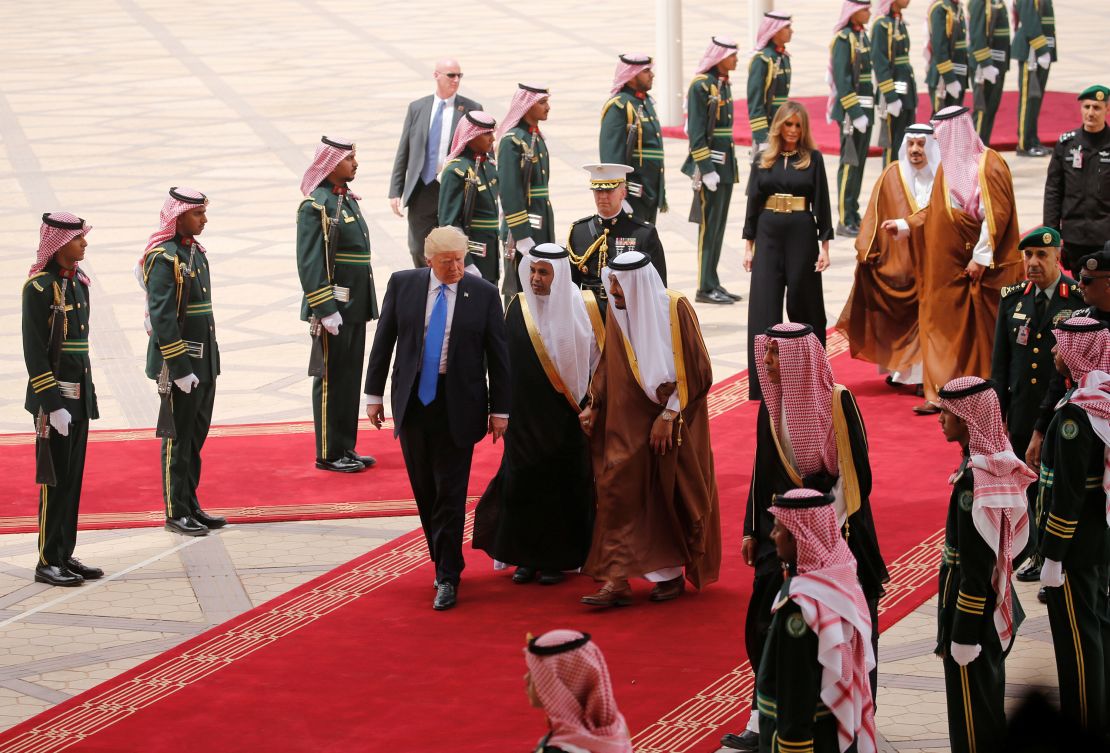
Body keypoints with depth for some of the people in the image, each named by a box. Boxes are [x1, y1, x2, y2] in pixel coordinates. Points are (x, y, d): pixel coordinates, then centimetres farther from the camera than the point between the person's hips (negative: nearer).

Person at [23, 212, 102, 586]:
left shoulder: (78, 282, 11)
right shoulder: (39, 287, -14)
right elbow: (34, 351, -17)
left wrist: (88, 395, 16)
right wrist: (52, 402, -20)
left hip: (79, 397, 8)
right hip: (55, 397, -8)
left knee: (73, 478, 12)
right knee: (55, 480, -3)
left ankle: (65, 555, 19)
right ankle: (48, 562, 3)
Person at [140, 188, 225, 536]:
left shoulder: (196, 251, 11)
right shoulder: (163, 257, -17)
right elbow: (162, 317, -20)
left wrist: (210, 360, 17)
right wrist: (180, 368, -21)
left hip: (204, 362, 9)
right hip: (180, 362, -9)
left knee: (196, 435, 14)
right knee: (178, 438, 0)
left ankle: (191, 505, 23)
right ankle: (176, 513, 7)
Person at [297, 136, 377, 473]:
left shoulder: (347, 200, 13)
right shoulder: (315, 206, -15)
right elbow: (309, 264, -19)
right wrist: (325, 310, -21)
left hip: (355, 307, 9)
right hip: (334, 308, -9)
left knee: (350, 377, 13)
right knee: (331, 379, -1)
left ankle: (346, 448, 21)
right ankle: (329, 454, 6)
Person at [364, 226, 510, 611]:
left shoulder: (483, 294, -3)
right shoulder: (402, 284, 1)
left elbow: (498, 355, 1)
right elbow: (383, 341, 6)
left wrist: (500, 409, 0)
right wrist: (374, 394, 5)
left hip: (457, 406, -2)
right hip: (413, 402, 2)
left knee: (450, 492, -3)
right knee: (425, 491, 9)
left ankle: (448, 578, 2)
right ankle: (444, 562, 23)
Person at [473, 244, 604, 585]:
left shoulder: (582, 308, -4)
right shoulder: (517, 308, 2)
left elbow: (598, 357, 1)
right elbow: (503, 358, 7)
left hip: (566, 417, -2)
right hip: (525, 415, 2)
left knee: (564, 485, 2)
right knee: (523, 483, 1)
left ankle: (558, 558, 13)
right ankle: (527, 556, 12)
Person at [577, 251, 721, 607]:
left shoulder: (675, 309, -14)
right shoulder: (616, 313, 0)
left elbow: (695, 371, -12)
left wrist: (669, 415, -15)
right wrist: (594, 405, 0)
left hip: (673, 423, -4)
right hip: (627, 422, 4)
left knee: (672, 495, 6)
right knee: (617, 492, -7)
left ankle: (673, 573, 23)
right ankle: (616, 580, -9)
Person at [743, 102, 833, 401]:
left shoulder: (813, 159, 1)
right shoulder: (763, 161, 6)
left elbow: (822, 203, 1)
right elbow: (752, 203, 9)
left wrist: (824, 246, -4)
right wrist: (749, 245, 5)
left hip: (801, 236, -2)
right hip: (768, 236, 2)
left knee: (802, 305, 6)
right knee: (764, 309, -3)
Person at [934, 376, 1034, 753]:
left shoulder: (974, 479, -24)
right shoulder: (999, 466, 3)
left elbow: (975, 565, -23)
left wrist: (962, 636, -18)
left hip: (971, 605, -9)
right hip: (995, 607, 9)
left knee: (970, 716, 1)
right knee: (990, 703, 20)